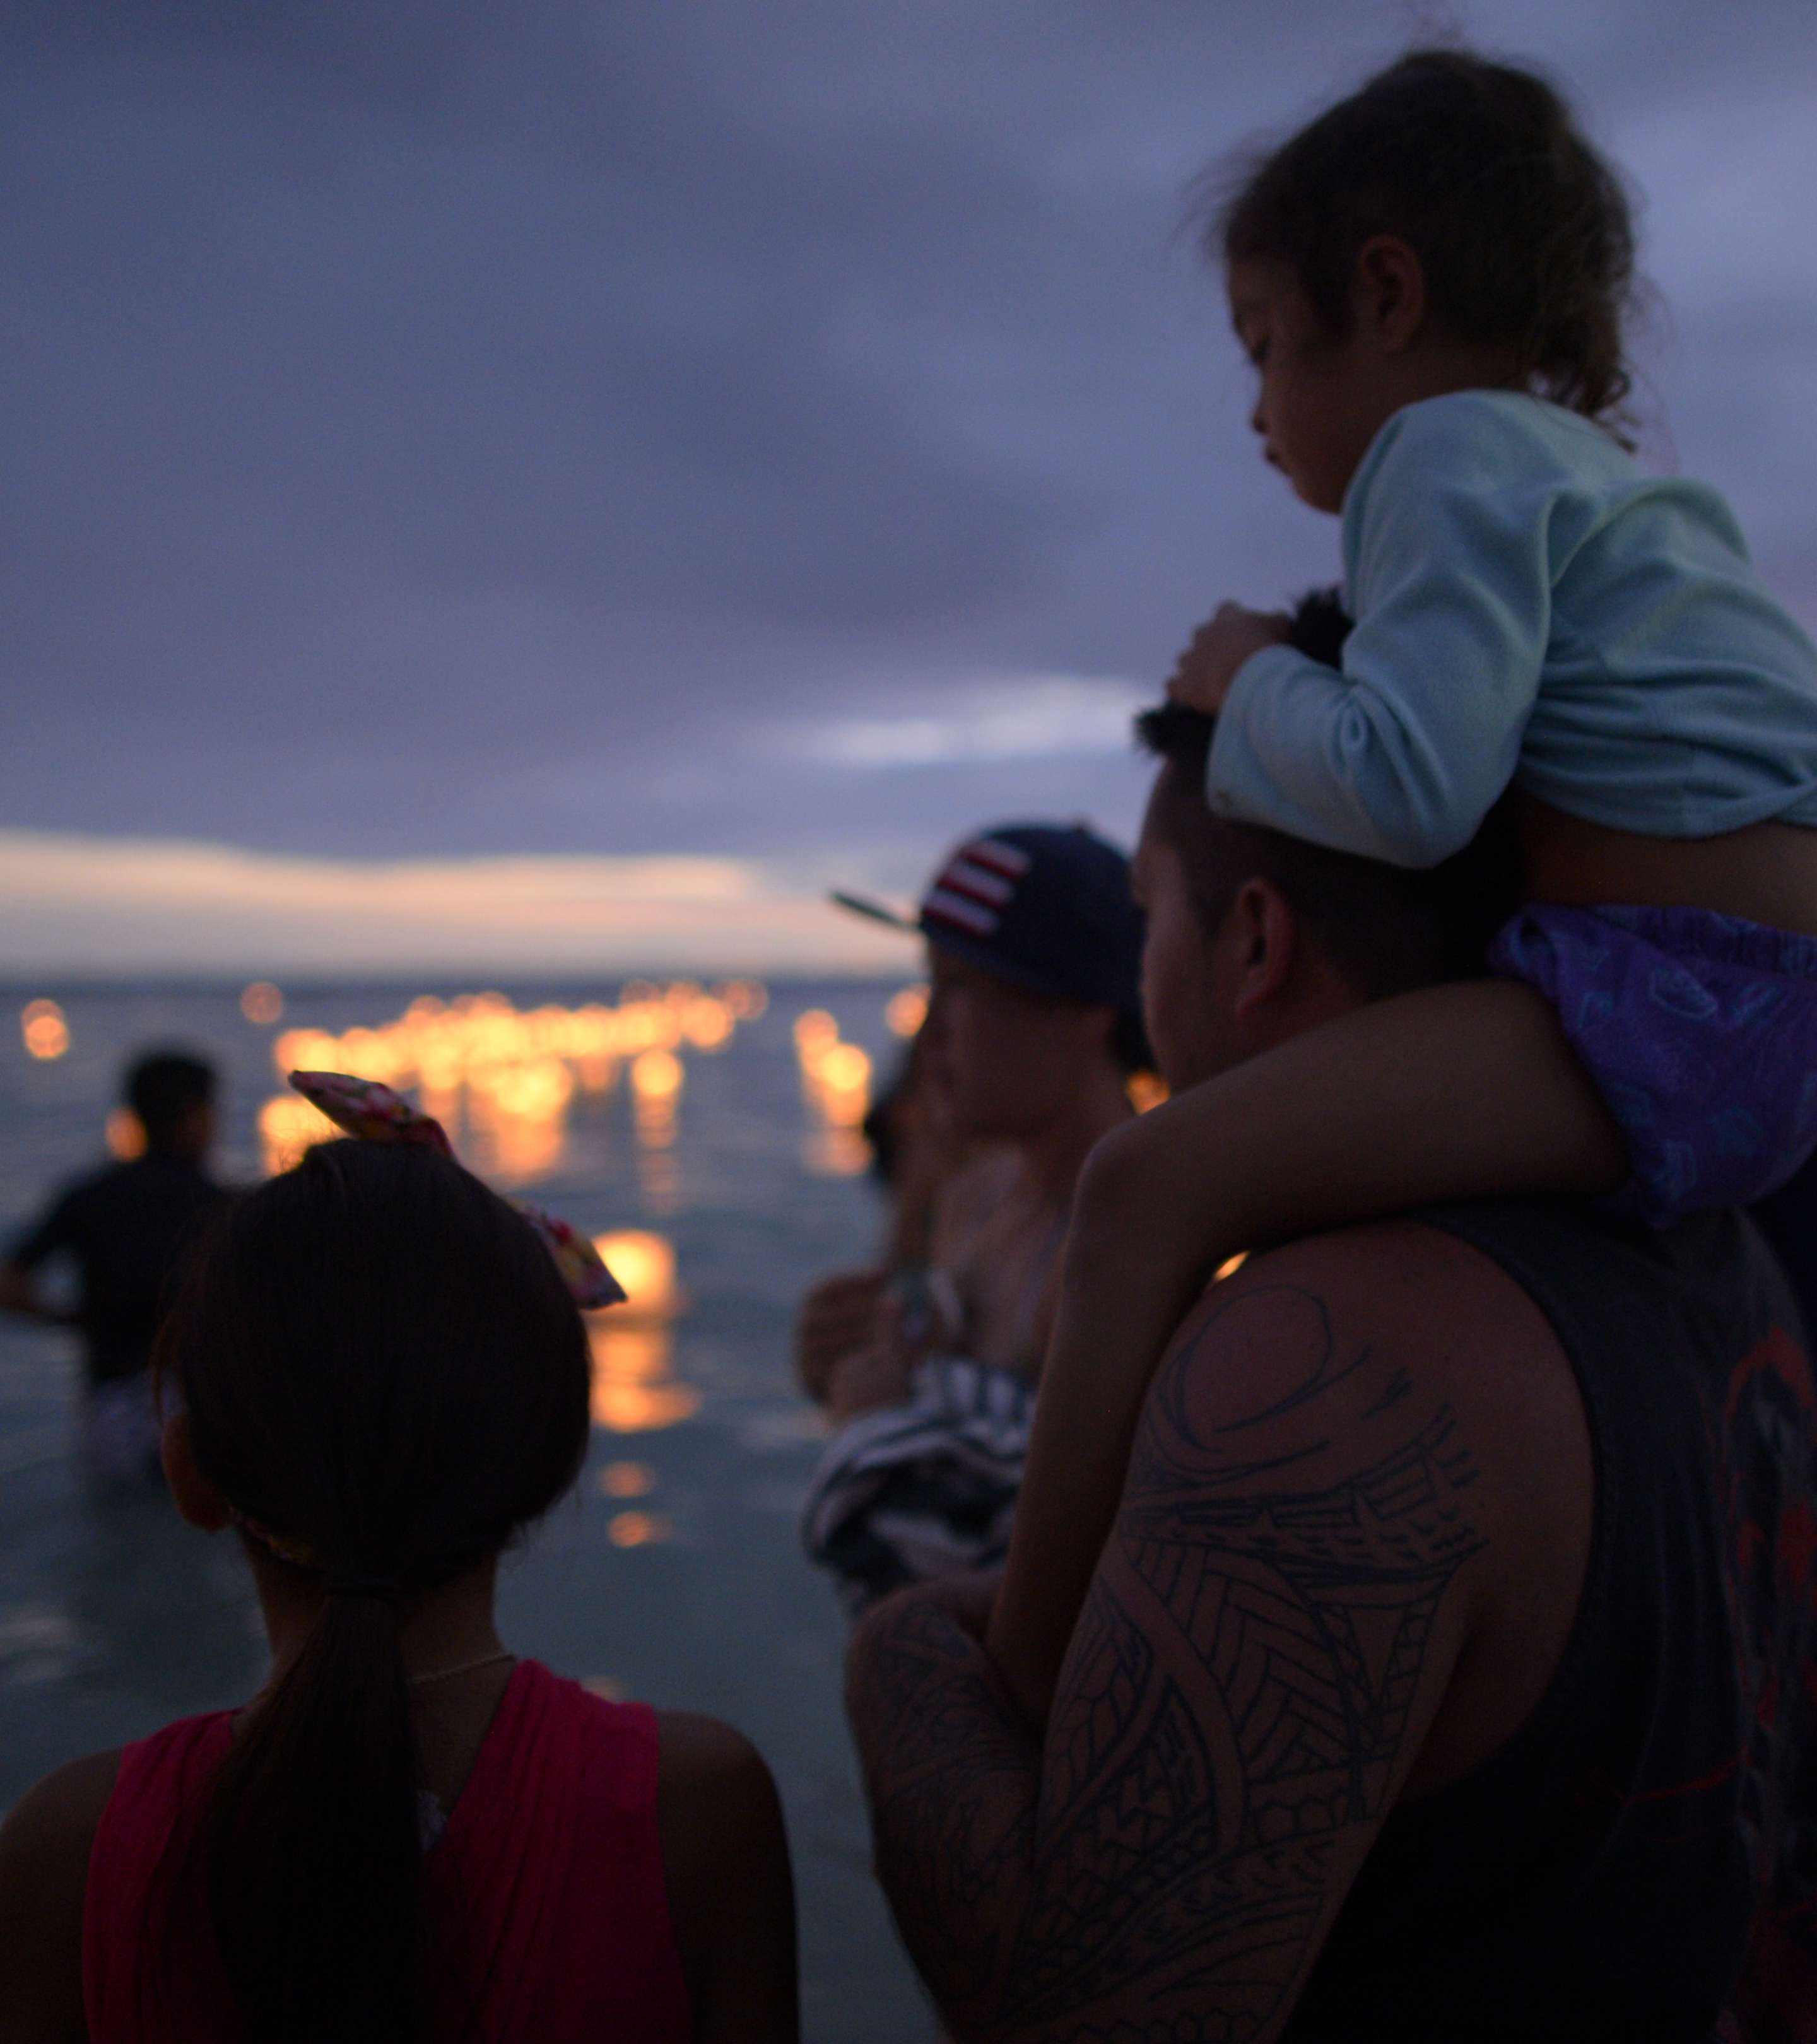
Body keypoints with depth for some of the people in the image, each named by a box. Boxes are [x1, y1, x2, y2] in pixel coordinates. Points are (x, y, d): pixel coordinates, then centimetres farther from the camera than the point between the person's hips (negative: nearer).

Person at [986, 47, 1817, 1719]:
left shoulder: (1453, 447, -5)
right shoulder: (1610, 472, 25)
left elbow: (1408, 785, -19)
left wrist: (1252, 682, -1)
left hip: (1653, 1010, -11)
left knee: (1150, 1187, -19)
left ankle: (1031, 1669, -15)